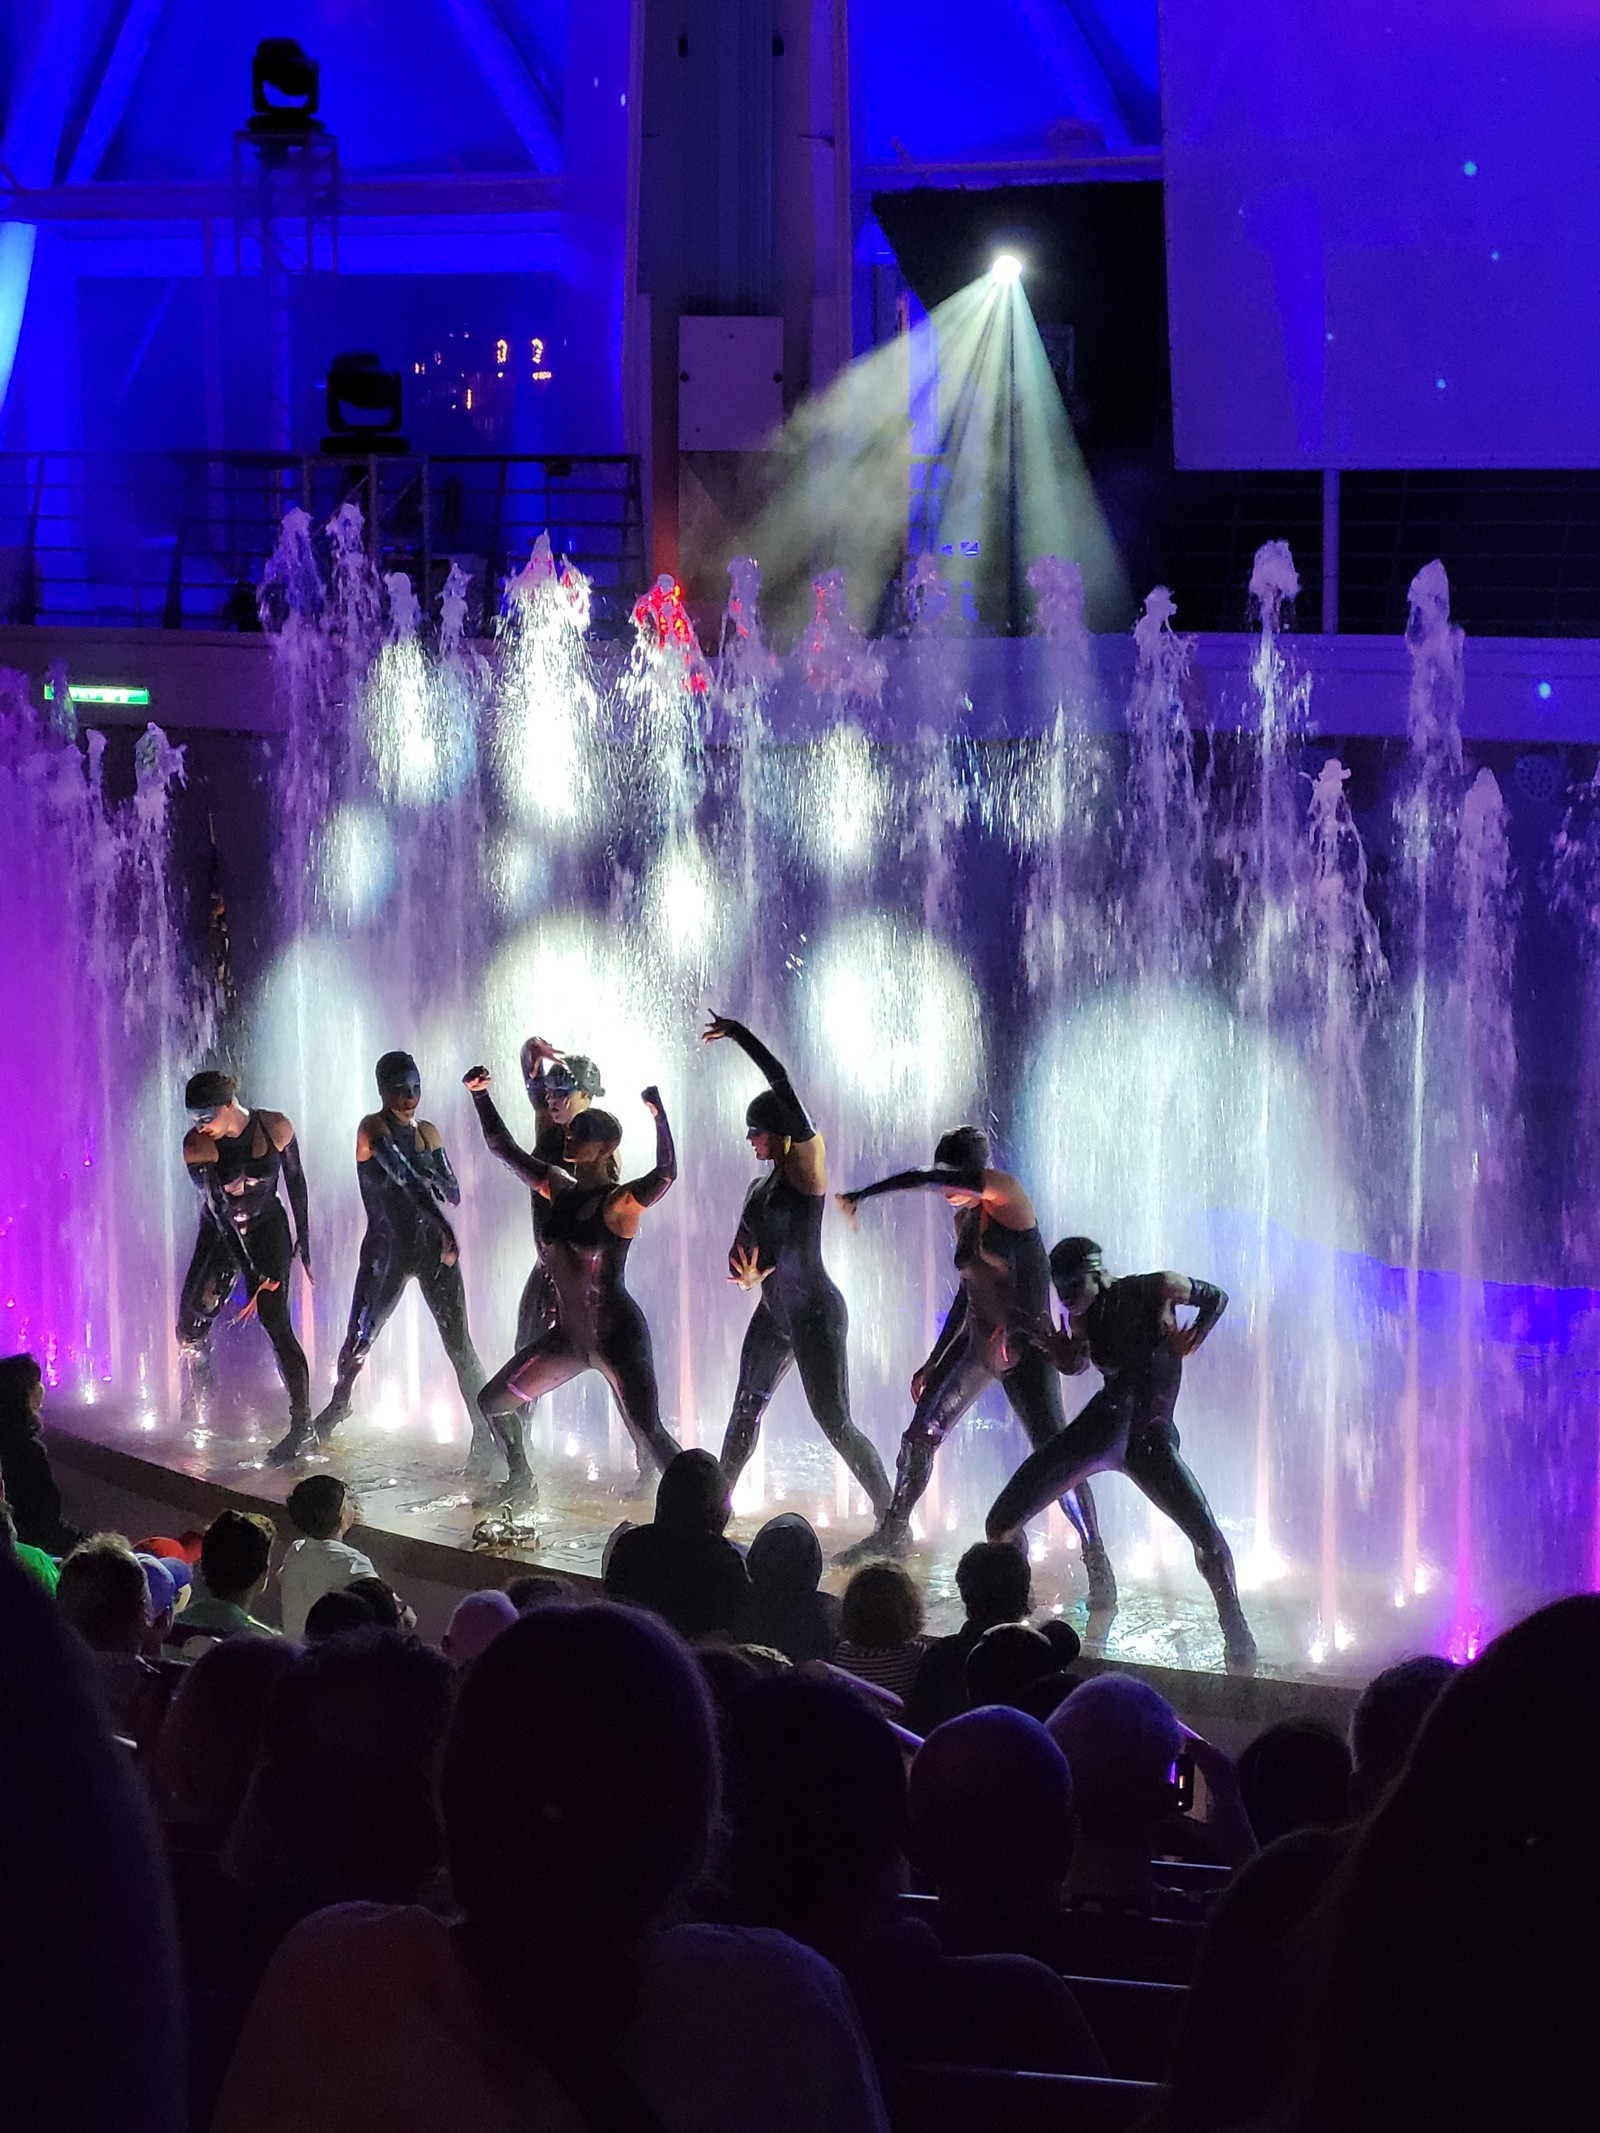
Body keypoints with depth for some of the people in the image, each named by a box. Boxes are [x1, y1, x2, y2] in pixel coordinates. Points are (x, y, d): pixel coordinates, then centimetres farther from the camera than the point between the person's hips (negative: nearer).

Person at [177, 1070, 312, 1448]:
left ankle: (302, 1423, -15)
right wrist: (251, 1271, -27)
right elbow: (218, 1208, -23)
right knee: (191, 1326, -1)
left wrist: (303, 1238, 3)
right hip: (219, 1235, 2)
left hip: (268, 1232, -2)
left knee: (275, 1323, -16)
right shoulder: (197, 1145, -19)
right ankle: (192, 1417, 20)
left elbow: (296, 1181, -1)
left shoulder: (275, 1128, -17)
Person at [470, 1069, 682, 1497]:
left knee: (649, 1434, -18)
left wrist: (658, 1116, -48)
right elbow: (504, 1149, 15)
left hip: (617, 1337, -8)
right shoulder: (560, 1189, 6)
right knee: (493, 1401, 15)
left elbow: (665, 1174, -35)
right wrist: (480, 1096, 10)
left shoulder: (619, 1203, -15)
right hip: (570, 1335, 8)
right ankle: (521, 1482, 35)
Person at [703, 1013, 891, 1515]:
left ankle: (891, 1518, -9)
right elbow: (742, 1252, 15)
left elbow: (782, 1084, -20)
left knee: (835, 1424, -13)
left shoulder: (807, 1166, -11)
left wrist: (737, 1033, -15)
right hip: (775, 1314, 9)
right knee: (746, 1407, 18)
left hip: (815, 1314, -9)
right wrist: (748, 1276, -10)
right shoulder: (759, 1188, 12)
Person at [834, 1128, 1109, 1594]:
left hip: (1024, 1346, -8)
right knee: (920, 1435, 10)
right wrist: (935, 1361, 23)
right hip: (977, 1341, 8)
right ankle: (893, 1533, 31)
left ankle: (1098, 1567, -8)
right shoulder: (964, 1218, 10)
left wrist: (861, 1195, -19)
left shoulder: (1005, 1191, -15)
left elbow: (922, 1179, -27)